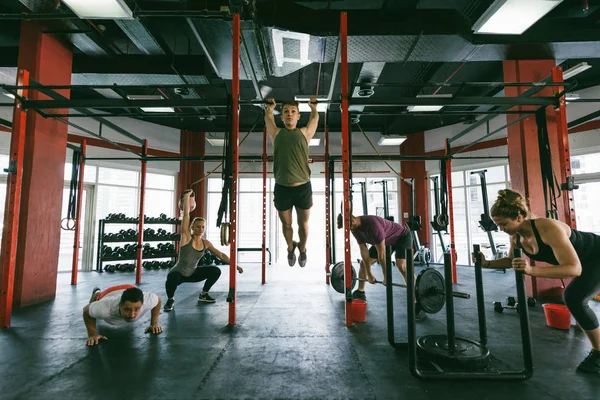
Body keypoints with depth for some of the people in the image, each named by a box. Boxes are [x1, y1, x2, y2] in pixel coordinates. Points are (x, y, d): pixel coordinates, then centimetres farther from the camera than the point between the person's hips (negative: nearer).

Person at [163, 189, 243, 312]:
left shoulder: (206, 243, -4)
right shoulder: (186, 237, -18)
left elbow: (220, 255, 1)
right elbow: (186, 214, -22)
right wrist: (187, 195, -18)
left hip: (192, 273, 5)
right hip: (178, 273, -5)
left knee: (216, 271, -10)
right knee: (172, 277, -39)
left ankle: (203, 295, 15)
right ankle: (170, 299, -4)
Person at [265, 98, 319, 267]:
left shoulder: (305, 133, 7)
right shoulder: (276, 133, 8)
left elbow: (315, 118, 26)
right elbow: (268, 118, 27)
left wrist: (313, 106, 40)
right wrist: (269, 107, 41)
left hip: (303, 187, 0)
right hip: (282, 188, 1)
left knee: (303, 224, 15)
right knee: (286, 224, 17)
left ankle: (302, 249, 42)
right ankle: (290, 247, 45)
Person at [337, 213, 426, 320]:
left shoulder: (372, 224, -40)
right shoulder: (355, 228, -15)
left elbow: (381, 253, -33)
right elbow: (364, 250, -8)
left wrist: (386, 277, -25)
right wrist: (369, 274, -5)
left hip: (402, 237, -8)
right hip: (384, 241, 8)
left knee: (402, 266, -31)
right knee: (363, 262, 6)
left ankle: (417, 306, -25)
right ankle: (360, 293, 24)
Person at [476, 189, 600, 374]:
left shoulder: (548, 228, -41)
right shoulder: (516, 236, -18)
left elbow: (574, 269, -45)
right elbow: (511, 260, -2)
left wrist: (531, 270, -56)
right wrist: (487, 263, -19)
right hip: (585, 259, 9)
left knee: (575, 299, -22)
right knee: (571, 298, 16)